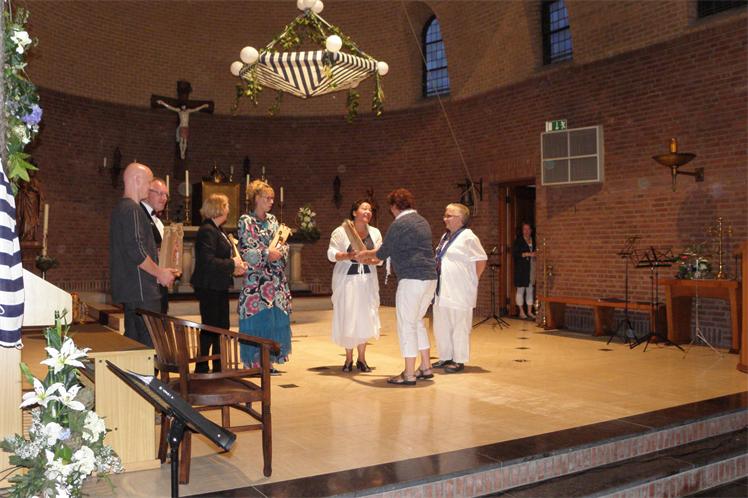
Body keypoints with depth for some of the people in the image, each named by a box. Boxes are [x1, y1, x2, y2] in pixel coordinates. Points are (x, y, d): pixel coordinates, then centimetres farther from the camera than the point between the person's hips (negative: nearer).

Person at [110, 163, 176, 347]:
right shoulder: (132, 209, -14)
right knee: (150, 343, -8)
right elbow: (136, 251, -22)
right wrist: (160, 273, -10)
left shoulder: (120, 208, 19)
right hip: (141, 290, -10)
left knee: (133, 340, 14)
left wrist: (159, 271, 20)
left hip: (128, 288, 10)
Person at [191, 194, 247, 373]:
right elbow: (208, 261, -26)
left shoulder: (216, 230, 14)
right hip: (209, 287, -10)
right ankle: (201, 368, 9)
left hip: (219, 287, 10)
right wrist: (232, 264, -16)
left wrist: (235, 267, 6)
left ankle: (219, 367, 25)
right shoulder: (207, 231, -17)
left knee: (223, 326, 15)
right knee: (210, 327, -2)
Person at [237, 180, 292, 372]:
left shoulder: (272, 220, 15)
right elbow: (245, 251, -10)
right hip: (256, 279, -6)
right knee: (258, 318, -5)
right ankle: (254, 362, 3)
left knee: (275, 318, 5)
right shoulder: (246, 221, -3)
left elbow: (284, 244, 13)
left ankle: (268, 362, 13)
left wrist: (279, 251, -8)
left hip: (276, 279, 6)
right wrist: (267, 254, -16)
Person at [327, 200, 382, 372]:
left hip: (367, 279, 3)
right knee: (347, 318, -1)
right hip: (347, 279, -3)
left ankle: (361, 358, 13)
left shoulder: (375, 233, 10)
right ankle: (349, 358, 12)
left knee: (365, 317, 0)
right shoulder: (341, 231, -1)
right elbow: (331, 254, -6)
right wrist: (349, 256, -22)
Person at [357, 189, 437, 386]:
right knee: (417, 321, 19)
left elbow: (383, 253, -3)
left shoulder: (399, 224, -9)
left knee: (406, 325, -2)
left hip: (412, 279, -9)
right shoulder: (421, 221, 18)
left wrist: (366, 254, 18)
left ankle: (409, 374, 1)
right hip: (430, 277, 9)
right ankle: (426, 367, 22)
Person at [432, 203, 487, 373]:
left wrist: (471, 281, -8)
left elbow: (481, 261, -13)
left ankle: (459, 361, 9)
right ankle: (445, 358, 25)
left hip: (459, 293, -9)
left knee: (459, 327, 0)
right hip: (442, 291, 9)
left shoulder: (468, 237, -11)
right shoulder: (446, 236, 16)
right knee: (441, 326, 14)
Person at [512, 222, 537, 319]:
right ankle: (521, 312, 6)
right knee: (521, 289, -1)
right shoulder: (518, 241, -1)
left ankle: (529, 311, 12)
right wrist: (526, 254, -16)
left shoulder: (533, 240, 13)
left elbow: (535, 252, 20)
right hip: (521, 268, -4)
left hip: (531, 267, 4)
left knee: (530, 289, 5)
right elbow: (514, 253, -9)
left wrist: (535, 254, -3)